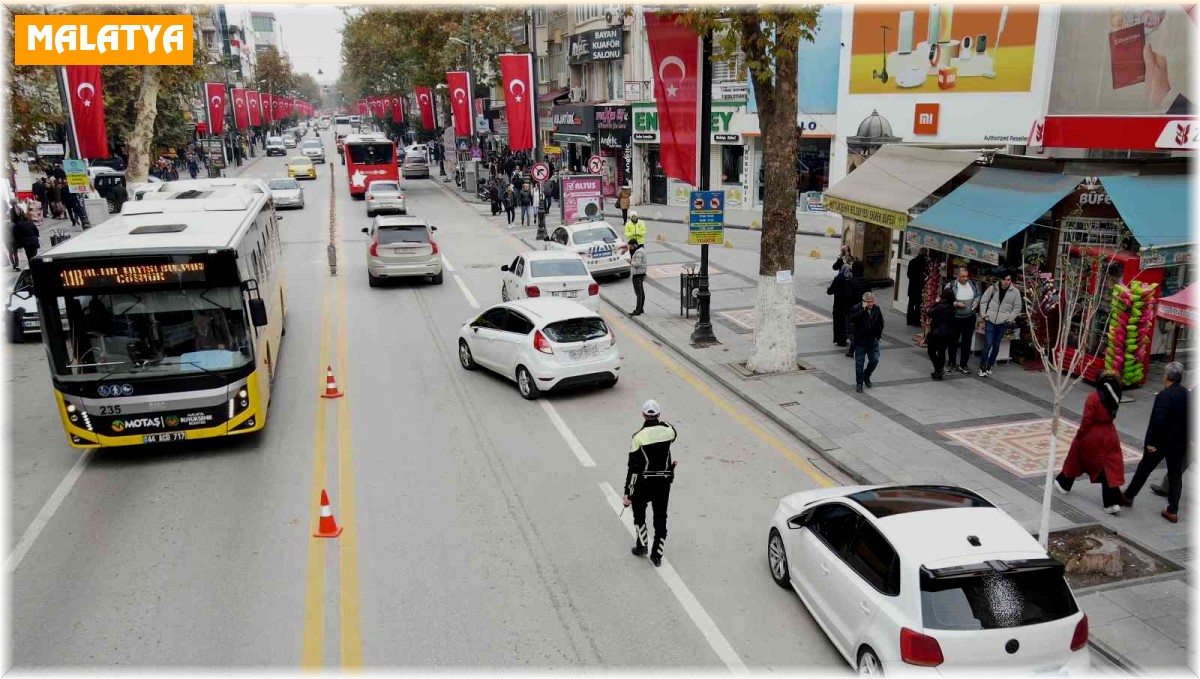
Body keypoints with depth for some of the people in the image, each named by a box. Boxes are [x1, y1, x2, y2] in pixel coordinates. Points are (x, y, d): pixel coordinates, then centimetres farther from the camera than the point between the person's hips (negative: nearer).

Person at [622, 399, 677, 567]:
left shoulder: (639, 437, -17)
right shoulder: (668, 430, -8)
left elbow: (633, 467, -16)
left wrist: (627, 493, -10)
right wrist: (661, 423, 38)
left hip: (644, 483, -3)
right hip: (664, 482, 3)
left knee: (639, 513, 22)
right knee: (660, 517, 14)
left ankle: (641, 546, 31)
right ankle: (657, 555, 18)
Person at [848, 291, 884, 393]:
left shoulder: (876, 309, 2)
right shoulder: (857, 308, -13)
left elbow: (881, 323, 17)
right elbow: (852, 320, -31)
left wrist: (879, 334, 10)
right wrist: (862, 309, -32)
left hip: (873, 340, 4)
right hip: (860, 341, -4)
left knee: (874, 360, 3)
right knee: (859, 362, 3)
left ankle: (866, 376, 30)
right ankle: (859, 383, 15)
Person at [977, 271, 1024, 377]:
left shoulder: (1015, 292, -1)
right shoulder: (993, 288, -1)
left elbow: (1018, 307, 4)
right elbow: (983, 301, 6)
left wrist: (1009, 319, -4)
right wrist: (984, 315, -1)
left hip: (1003, 323, 1)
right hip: (990, 321, -1)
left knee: (996, 345, 7)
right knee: (988, 344, -7)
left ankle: (989, 366, 20)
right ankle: (982, 367, 1)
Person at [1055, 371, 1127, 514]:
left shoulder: (1093, 397, -19)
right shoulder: (1114, 398, 0)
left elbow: (1087, 421, -17)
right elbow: (1110, 416, 7)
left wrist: (1078, 436, -7)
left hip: (1091, 436, -5)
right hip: (1109, 435, 5)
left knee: (1076, 459, 17)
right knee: (1110, 468, 5)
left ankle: (1064, 484, 36)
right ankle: (1113, 502, -1)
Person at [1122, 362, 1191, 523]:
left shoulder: (1164, 396, -22)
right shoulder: (1188, 395, 1)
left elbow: (1157, 421, -26)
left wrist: (1150, 442, -20)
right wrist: (1187, 439, 21)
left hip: (1161, 443, -6)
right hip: (1180, 443, 6)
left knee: (1144, 469, 11)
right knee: (1175, 475, 12)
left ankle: (1128, 496, 27)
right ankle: (1172, 511, 13)